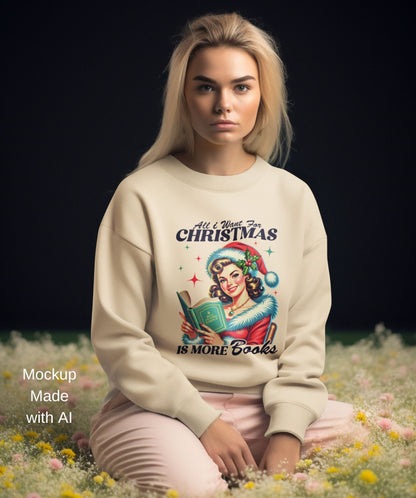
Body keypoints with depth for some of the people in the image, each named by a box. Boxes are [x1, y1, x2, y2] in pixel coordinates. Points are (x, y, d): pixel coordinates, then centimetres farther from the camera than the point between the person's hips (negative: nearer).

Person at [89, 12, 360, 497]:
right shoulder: (141, 196, -7)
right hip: (164, 402, -4)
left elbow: (306, 331, 5)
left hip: (266, 403, 5)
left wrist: (287, 429, -10)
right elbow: (118, 337, -8)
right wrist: (202, 420, -16)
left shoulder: (294, 197, 5)